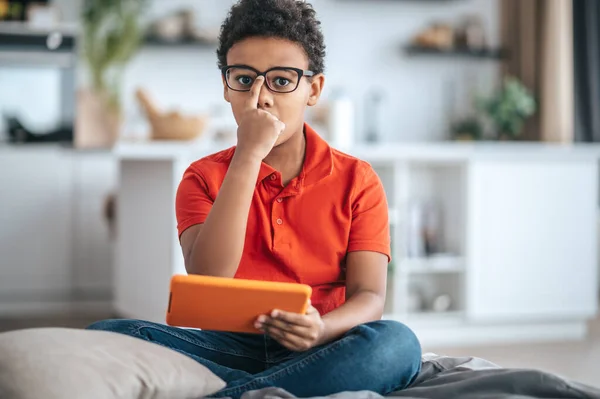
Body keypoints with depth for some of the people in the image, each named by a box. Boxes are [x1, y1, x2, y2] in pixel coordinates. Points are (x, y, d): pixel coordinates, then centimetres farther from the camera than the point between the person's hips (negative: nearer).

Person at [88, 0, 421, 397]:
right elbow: (207, 279, -12)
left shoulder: (356, 180, 6)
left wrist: (322, 330, -29)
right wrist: (248, 157, -16)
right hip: (228, 350, 1)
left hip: (315, 354, 0)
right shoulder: (204, 177, 7)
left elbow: (369, 297, -4)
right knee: (107, 334, -25)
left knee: (397, 342, -33)